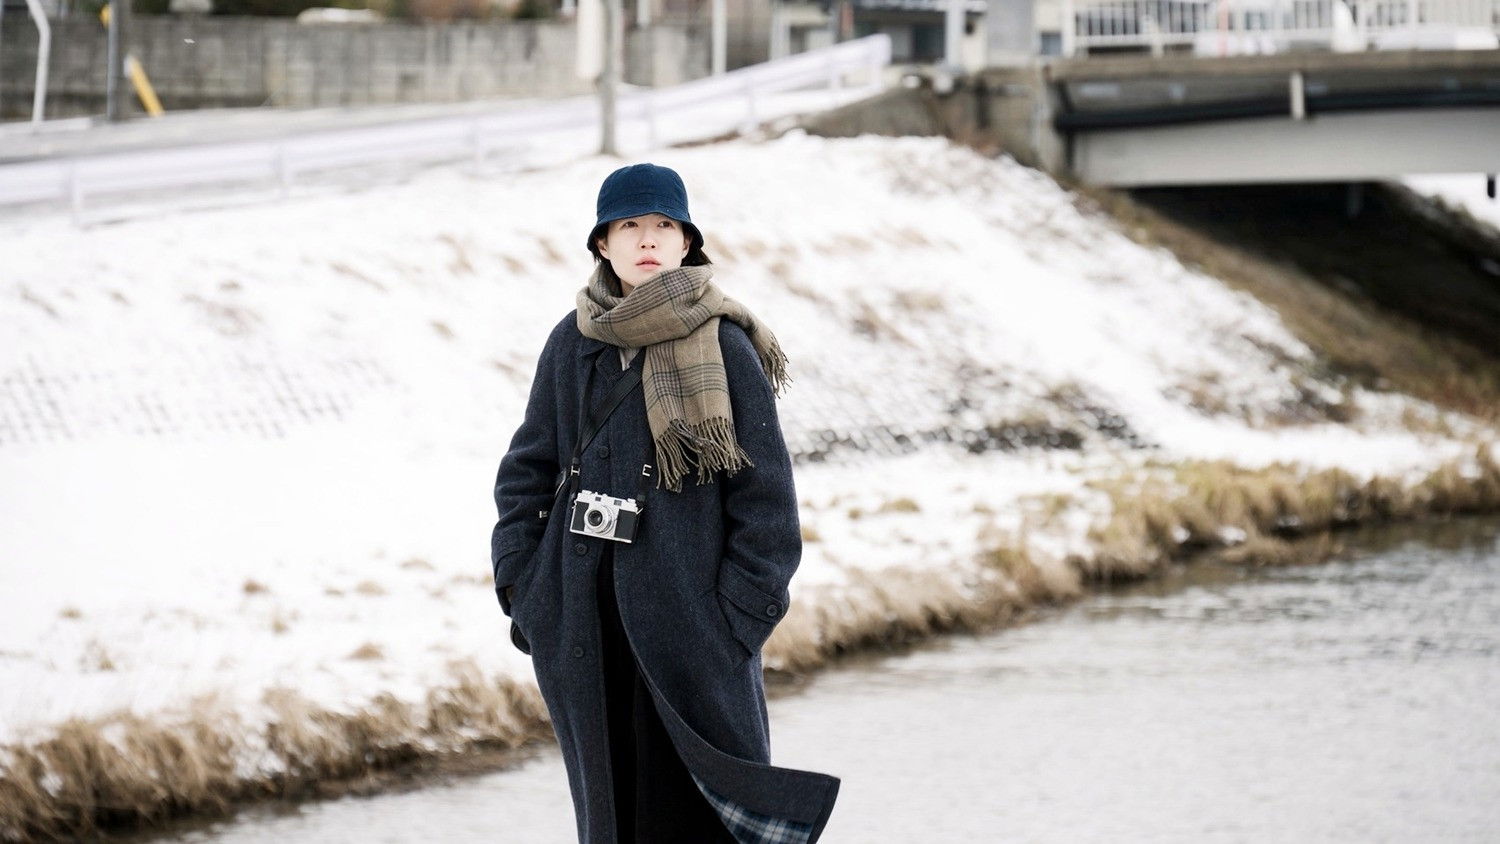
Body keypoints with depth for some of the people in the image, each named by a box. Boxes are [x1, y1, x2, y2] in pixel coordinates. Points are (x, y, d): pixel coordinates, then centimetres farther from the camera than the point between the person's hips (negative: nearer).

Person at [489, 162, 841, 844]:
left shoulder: (724, 350, -5)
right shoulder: (572, 344, 7)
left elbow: (766, 497, -5)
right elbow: (527, 472, 13)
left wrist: (739, 619, -10)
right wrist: (521, 589, 4)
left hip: (688, 620, -4)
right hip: (586, 626, 4)